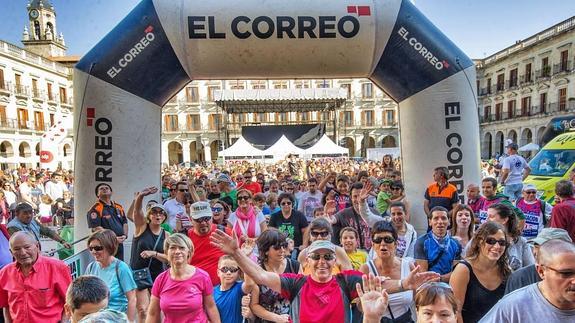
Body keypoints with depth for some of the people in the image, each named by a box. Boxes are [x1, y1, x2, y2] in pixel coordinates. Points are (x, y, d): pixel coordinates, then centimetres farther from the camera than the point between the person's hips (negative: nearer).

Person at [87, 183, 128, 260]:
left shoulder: (119, 207, 14)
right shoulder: (95, 209, -7)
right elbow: (96, 228, -15)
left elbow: (125, 222, 17)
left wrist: (125, 235, -2)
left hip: (119, 244, 6)